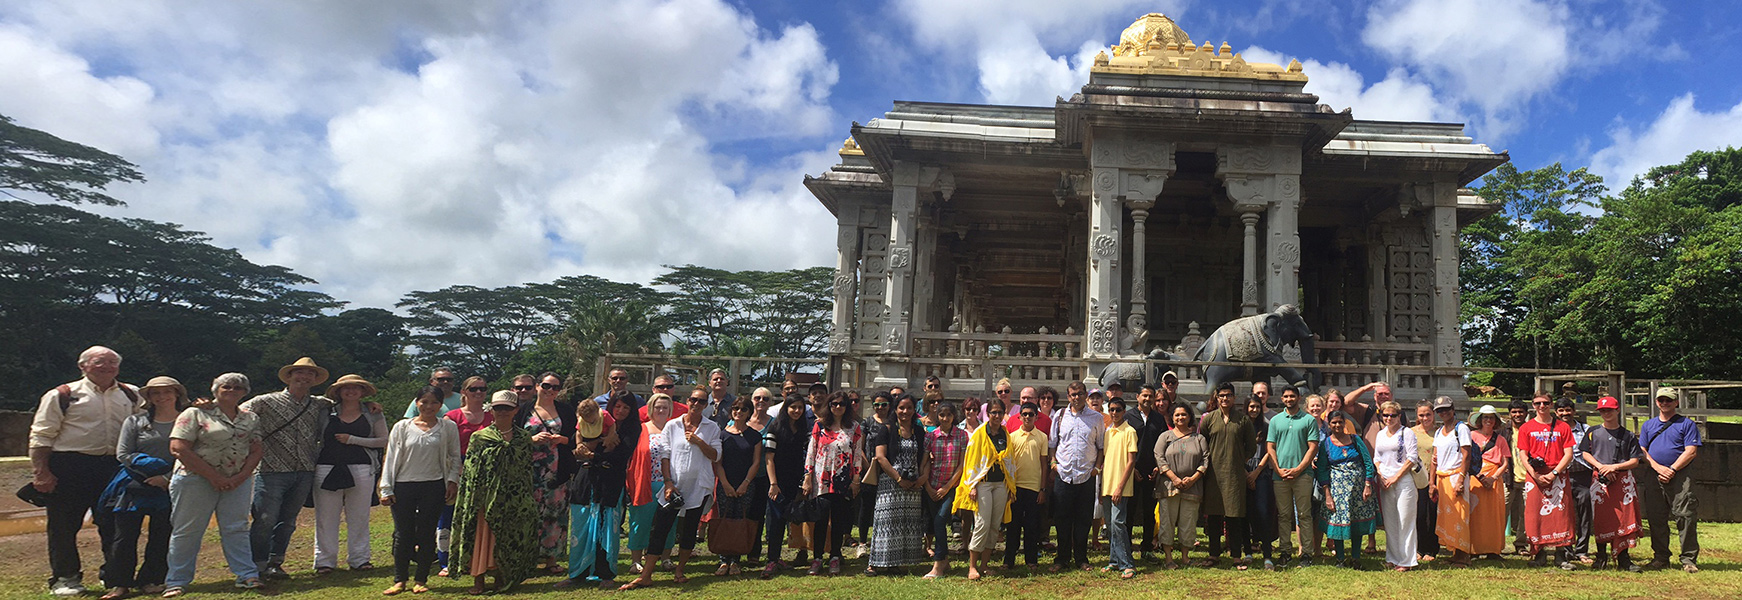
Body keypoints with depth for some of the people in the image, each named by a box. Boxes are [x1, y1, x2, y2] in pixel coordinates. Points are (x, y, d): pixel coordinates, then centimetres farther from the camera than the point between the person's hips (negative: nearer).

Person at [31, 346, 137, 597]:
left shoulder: (131, 395, 11)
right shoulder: (62, 396, 0)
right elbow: (41, 437, -2)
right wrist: (41, 473, -9)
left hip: (115, 467, 3)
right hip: (70, 467, -3)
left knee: (114, 524, 7)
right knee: (64, 525, 3)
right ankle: (65, 578, 16)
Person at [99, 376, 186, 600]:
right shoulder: (135, 422, 8)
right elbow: (123, 454, 2)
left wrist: (168, 478, -11)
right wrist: (154, 467, -9)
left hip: (170, 487, 0)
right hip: (135, 486, 1)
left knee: (162, 535, 2)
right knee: (125, 534, -2)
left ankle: (150, 581, 12)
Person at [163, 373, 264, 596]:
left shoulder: (251, 418, 12)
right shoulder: (196, 414, -2)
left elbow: (256, 450, 9)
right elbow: (178, 448, -11)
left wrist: (240, 477, -9)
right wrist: (214, 476, -14)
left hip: (237, 483, 4)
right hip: (196, 480, -4)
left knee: (236, 529, 4)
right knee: (187, 531, 1)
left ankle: (248, 576, 5)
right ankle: (176, 582, 10)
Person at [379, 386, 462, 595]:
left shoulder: (448, 427, 5)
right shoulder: (402, 427, 6)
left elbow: (455, 457, 11)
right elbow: (391, 458, 7)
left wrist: (453, 480, -1)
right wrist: (386, 489, 3)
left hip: (434, 487, -1)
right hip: (403, 486, 1)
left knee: (427, 534, 2)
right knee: (402, 534, 2)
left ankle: (421, 579, 13)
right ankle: (400, 580, 13)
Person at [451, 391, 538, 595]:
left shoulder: (524, 439, 7)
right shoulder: (479, 437, 1)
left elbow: (528, 470, 11)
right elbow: (469, 472, 0)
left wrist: (527, 499, 7)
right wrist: (472, 500, -7)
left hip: (514, 500, 2)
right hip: (486, 498, -2)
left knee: (507, 540, 5)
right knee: (482, 537, -1)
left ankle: (501, 580, 17)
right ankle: (478, 581, 9)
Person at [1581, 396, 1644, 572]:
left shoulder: (1628, 435, 8)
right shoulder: (1593, 432, 11)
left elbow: (1635, 461, 3)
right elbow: (1585, 453, 8)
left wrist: (1614, 467, -12)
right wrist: (1601, 466, -8)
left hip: (1623, 479, 0)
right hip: (1599, 478, 1)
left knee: (1624, 517, -6)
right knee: (1600, 518, 1)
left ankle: (1623, 559, -2)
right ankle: (1601, 556, 12)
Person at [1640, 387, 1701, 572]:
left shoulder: (1687, 424, 6)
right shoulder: (1648, 425, 18)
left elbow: (1691, 451, -4)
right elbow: (1642, 451, 11)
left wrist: (1672, 470, -12)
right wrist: (1658, 468, -6)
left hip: (1680, 476, -4)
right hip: (1654, 478, 4)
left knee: (1685, 517, -8)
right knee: (1656, 519, 4)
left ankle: (1689, 559, -2)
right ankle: (1661, 558, 13)